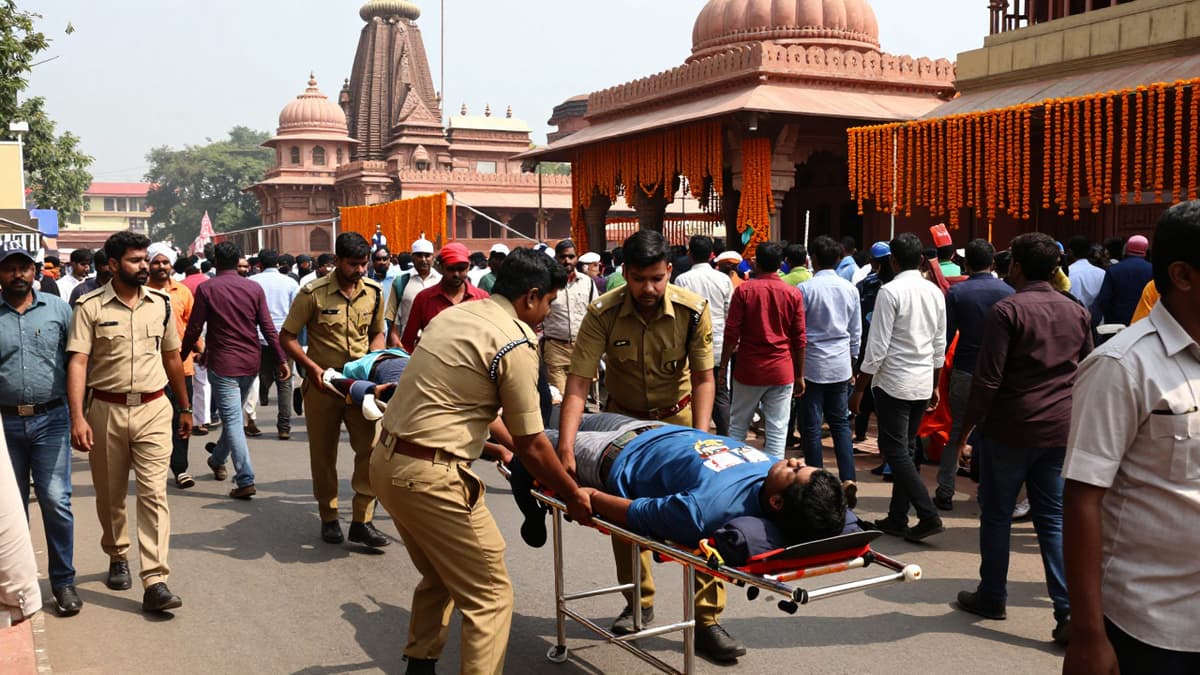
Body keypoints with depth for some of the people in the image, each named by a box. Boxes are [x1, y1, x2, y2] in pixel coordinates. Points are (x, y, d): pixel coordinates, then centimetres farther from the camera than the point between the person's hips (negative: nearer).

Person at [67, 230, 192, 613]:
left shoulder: (161, 303, 5)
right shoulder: (91, 307, -5)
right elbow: (77, 362, -11)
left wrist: (185, 408, 18)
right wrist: (77, 417, -21)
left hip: (153, 409, 1)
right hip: (106, 410, -1)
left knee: (154, 493, -6)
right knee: (110, 495, 13)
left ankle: (155, 582, -8)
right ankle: (117, 558, 37)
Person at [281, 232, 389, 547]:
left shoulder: (374, 292, 0)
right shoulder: (313, 293, -11)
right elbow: (287, 337, -6)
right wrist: (313, 368, -17)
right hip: (322, 383, -2)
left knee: (370, 448, -5)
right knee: (323, 453, 9)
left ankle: (362, 521, 3)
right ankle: (329, 518, 24)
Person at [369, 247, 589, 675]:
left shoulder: (454, 314, 11)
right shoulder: (515, 343, -14)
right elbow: (531, 446, -9)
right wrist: (574, 498, 4)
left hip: (386, 459, 9)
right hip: (430, 476, -9)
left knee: (438, 578, 25)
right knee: (490, 596, 2)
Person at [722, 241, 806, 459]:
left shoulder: (743, 290, -5)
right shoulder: (793, 294, -1)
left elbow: (731, 333, -5)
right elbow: (800, 339, 1)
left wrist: (723, 365, 5)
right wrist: (800, 376, 9)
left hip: (749, 370, 0)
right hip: (782, 372, 0)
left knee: (738, 425, 14)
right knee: (777, 431, 4)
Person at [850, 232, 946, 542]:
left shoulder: (890, 291, -14)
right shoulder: (935, 292, 6)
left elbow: (877, 348, -15)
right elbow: (939, 345, 12)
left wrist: (859, 389, -8)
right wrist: (935, 386, 23)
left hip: (893, 382, -7)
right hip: (923, 384, 7)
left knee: (896, 452, -2)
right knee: (904, 450, 14)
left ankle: (928, 516, -9)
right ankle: (897, 518, 19)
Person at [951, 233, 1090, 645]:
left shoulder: (1007, 310, -12)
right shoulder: (1076, 312, 7)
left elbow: (988, 379, -15)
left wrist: (965, 428, -8)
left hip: (1011, 429, -5)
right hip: (1061, 430, 5)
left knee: (997, 515, 10)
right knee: (1053, 519, 9)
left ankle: (992, 597, 22)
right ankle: (1069, 610, 2)